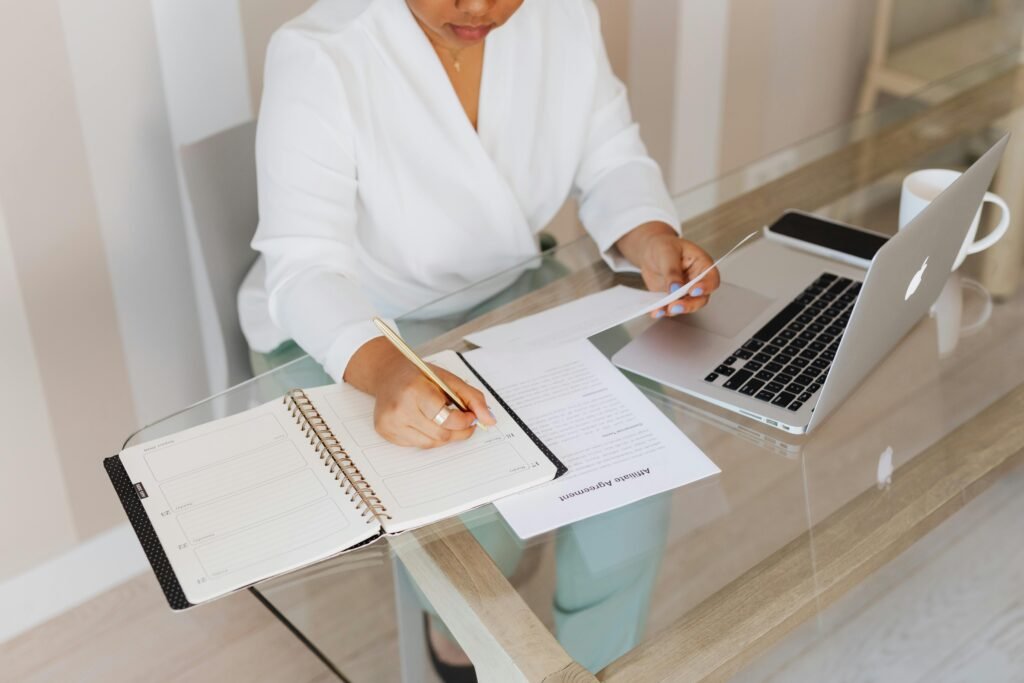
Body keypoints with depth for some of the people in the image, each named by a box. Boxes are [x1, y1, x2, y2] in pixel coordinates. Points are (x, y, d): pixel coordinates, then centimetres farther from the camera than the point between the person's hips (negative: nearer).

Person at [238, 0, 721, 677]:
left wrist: (649, 239, -25)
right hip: (347, 335, -4)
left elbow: (610, 162, -2)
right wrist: (387, 370, -51)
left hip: (505, 300, 5)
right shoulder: (319, 56, -26)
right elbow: (305, 268, -31)